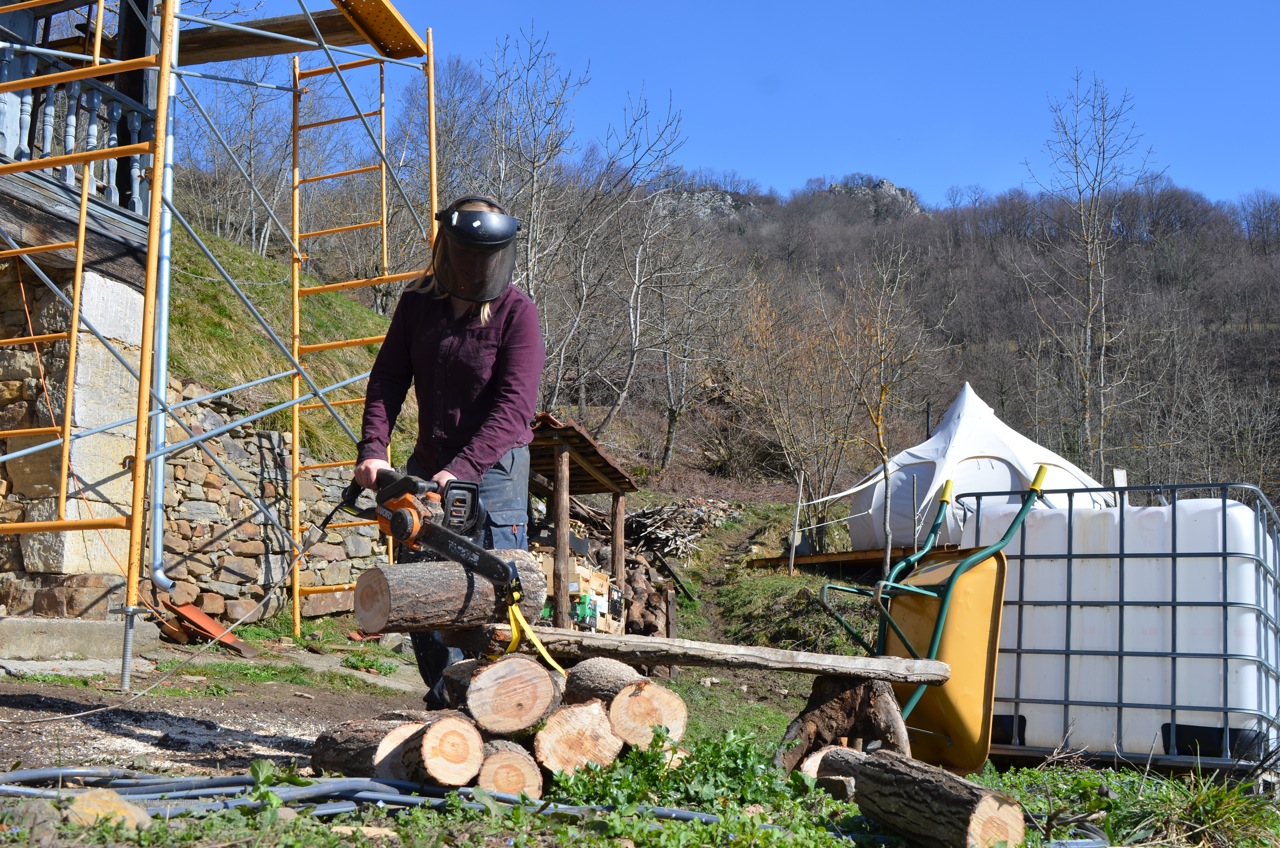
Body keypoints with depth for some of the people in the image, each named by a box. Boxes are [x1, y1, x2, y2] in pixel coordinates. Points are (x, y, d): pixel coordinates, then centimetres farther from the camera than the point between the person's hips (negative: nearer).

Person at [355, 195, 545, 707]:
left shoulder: (515, 312, -13)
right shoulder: (418, 302, 3)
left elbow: (512, 407, -20)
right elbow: (388, 379, 0)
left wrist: (461, 470, -29)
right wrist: (372, 449, -15)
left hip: (493, 468, -6)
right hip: (429, 463, 6)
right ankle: (444, 698, 23)